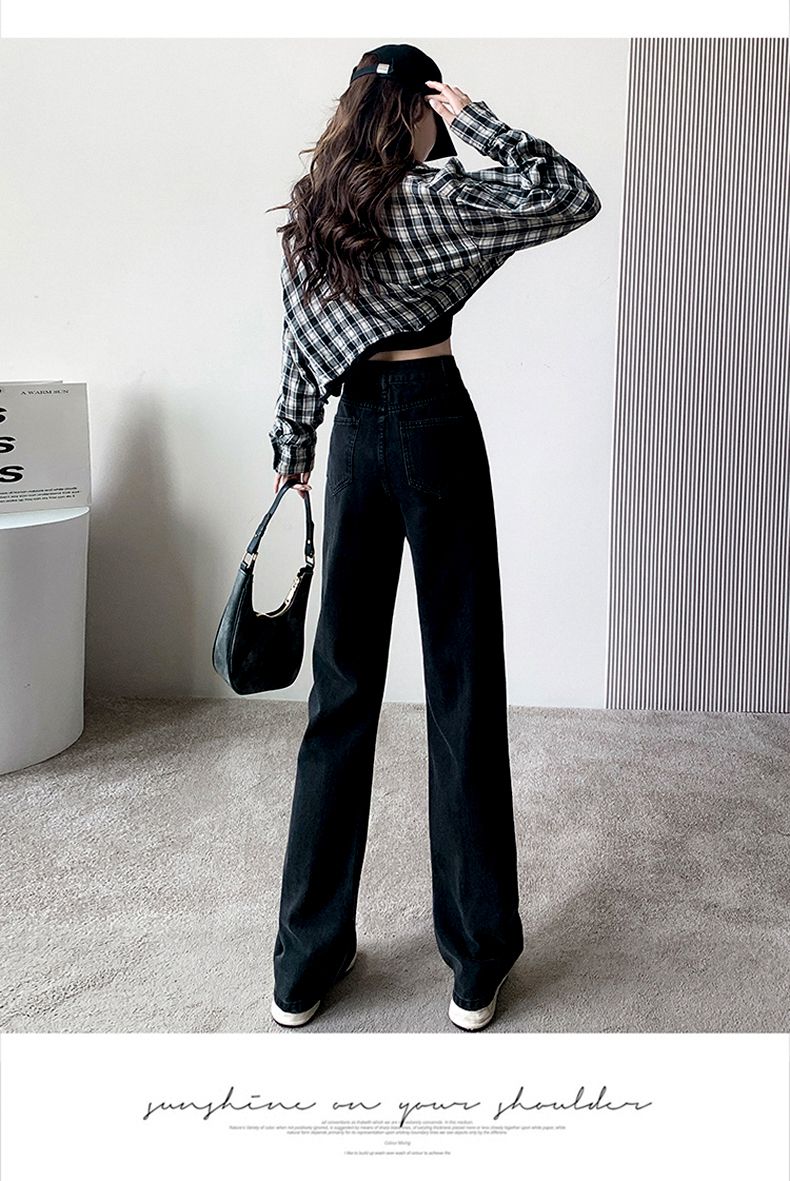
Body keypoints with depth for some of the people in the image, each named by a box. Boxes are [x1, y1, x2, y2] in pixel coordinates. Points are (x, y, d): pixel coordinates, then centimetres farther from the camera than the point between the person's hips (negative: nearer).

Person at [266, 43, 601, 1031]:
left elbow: (299, 349, 15)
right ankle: (476, 966, 9)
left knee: (343, 688, 7)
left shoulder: (307, 215, 11)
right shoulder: (437, 198, -5)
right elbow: (573, 199, 1)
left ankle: (307, 962, 15)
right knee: (463, 687, 0)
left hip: (355, 435, 5)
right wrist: (478, 122, 1)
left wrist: (291, 451, 25)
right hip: (434, 424, -4)